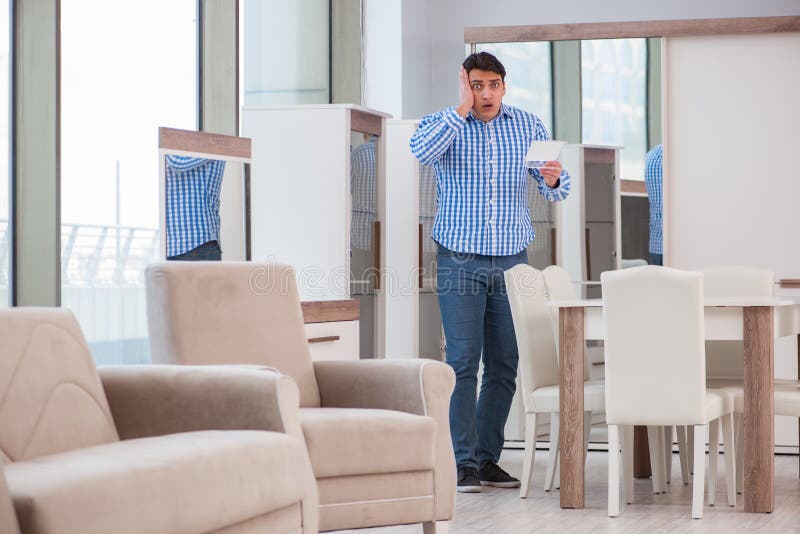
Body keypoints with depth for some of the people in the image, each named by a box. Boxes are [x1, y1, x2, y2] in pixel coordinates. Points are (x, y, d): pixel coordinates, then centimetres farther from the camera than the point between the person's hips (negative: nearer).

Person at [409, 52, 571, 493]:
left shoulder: (529, 126, 7)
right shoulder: (444, 124, 0)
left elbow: (555, 191, 3)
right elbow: (422, 151, -24)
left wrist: (553, 180, -20)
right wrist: (463, 108, -19)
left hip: (512, 261, 3)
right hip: (461, 261, -3)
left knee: (505, 365, 4)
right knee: (463, 362, -8)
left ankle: (488, 458, 14)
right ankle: (463, 462, -4)